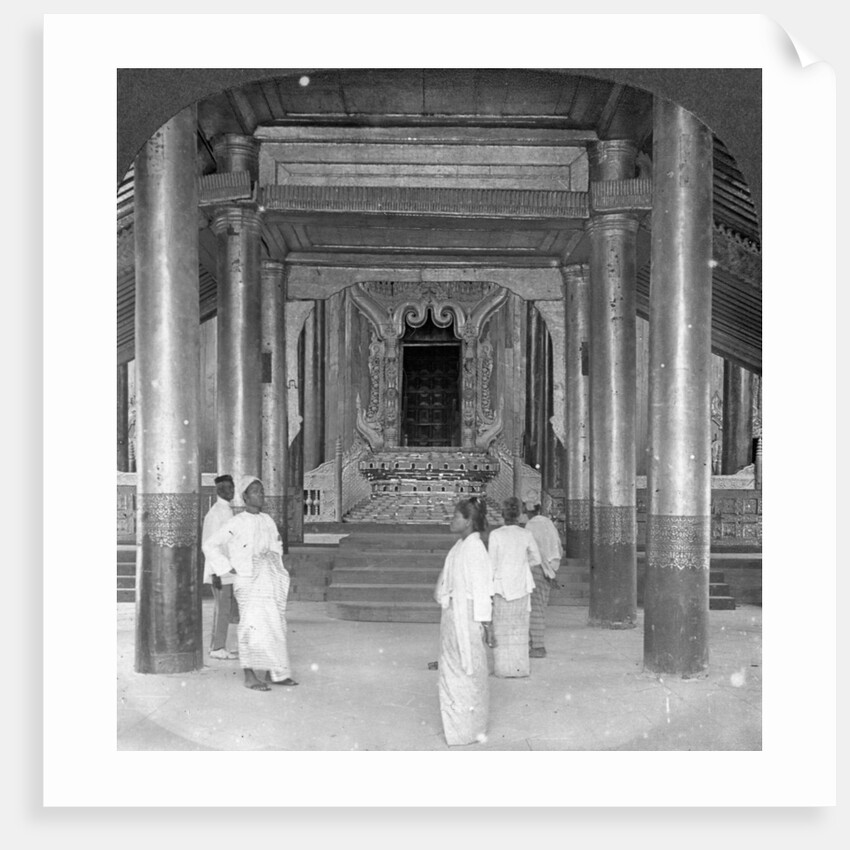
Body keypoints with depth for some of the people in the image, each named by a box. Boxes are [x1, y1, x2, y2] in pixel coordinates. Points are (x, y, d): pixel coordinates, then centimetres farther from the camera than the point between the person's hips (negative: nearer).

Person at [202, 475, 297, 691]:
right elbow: (210, 546, -6)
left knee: (275, 625, 7)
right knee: (252, 625, -10)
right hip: (249, 582, -6)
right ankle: (250, 676, -5)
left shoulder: (267, 520, 9)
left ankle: (274, 673, 16)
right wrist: (228, 569, -8)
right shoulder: (236, 524, -8)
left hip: (272, 580, 6)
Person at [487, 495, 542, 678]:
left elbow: (492, 564, -9)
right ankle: (519, 667, 14)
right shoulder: (526, 535, -5)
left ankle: (503, 668, 9)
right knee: (519, 626, 12)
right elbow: (536, 559, 7)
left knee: (502, 626, 7)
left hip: (502, 583, -2)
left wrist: (488, 588, 1)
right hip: (522, 585, 2)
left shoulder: (495, 535, -12)